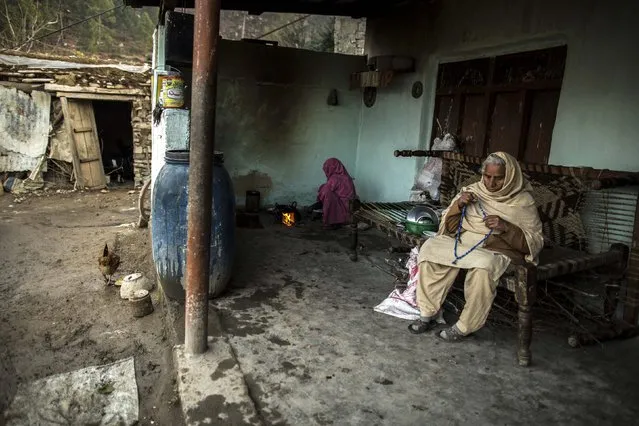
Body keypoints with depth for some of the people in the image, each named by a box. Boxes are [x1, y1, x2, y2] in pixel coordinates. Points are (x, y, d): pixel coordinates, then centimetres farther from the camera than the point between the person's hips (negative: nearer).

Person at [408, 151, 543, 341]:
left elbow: (535, 243, -7)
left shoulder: (523, 202, -1)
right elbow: (448, 227, 8)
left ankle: (464, 327, -20)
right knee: (430, 248, -23)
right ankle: (427, 314, -16)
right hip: (462, 243, 4)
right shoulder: (472, 191, 8)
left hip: (496, 251, -4)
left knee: (483, 265, -38)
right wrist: (458, 205, -12)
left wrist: (506, 228, -23)